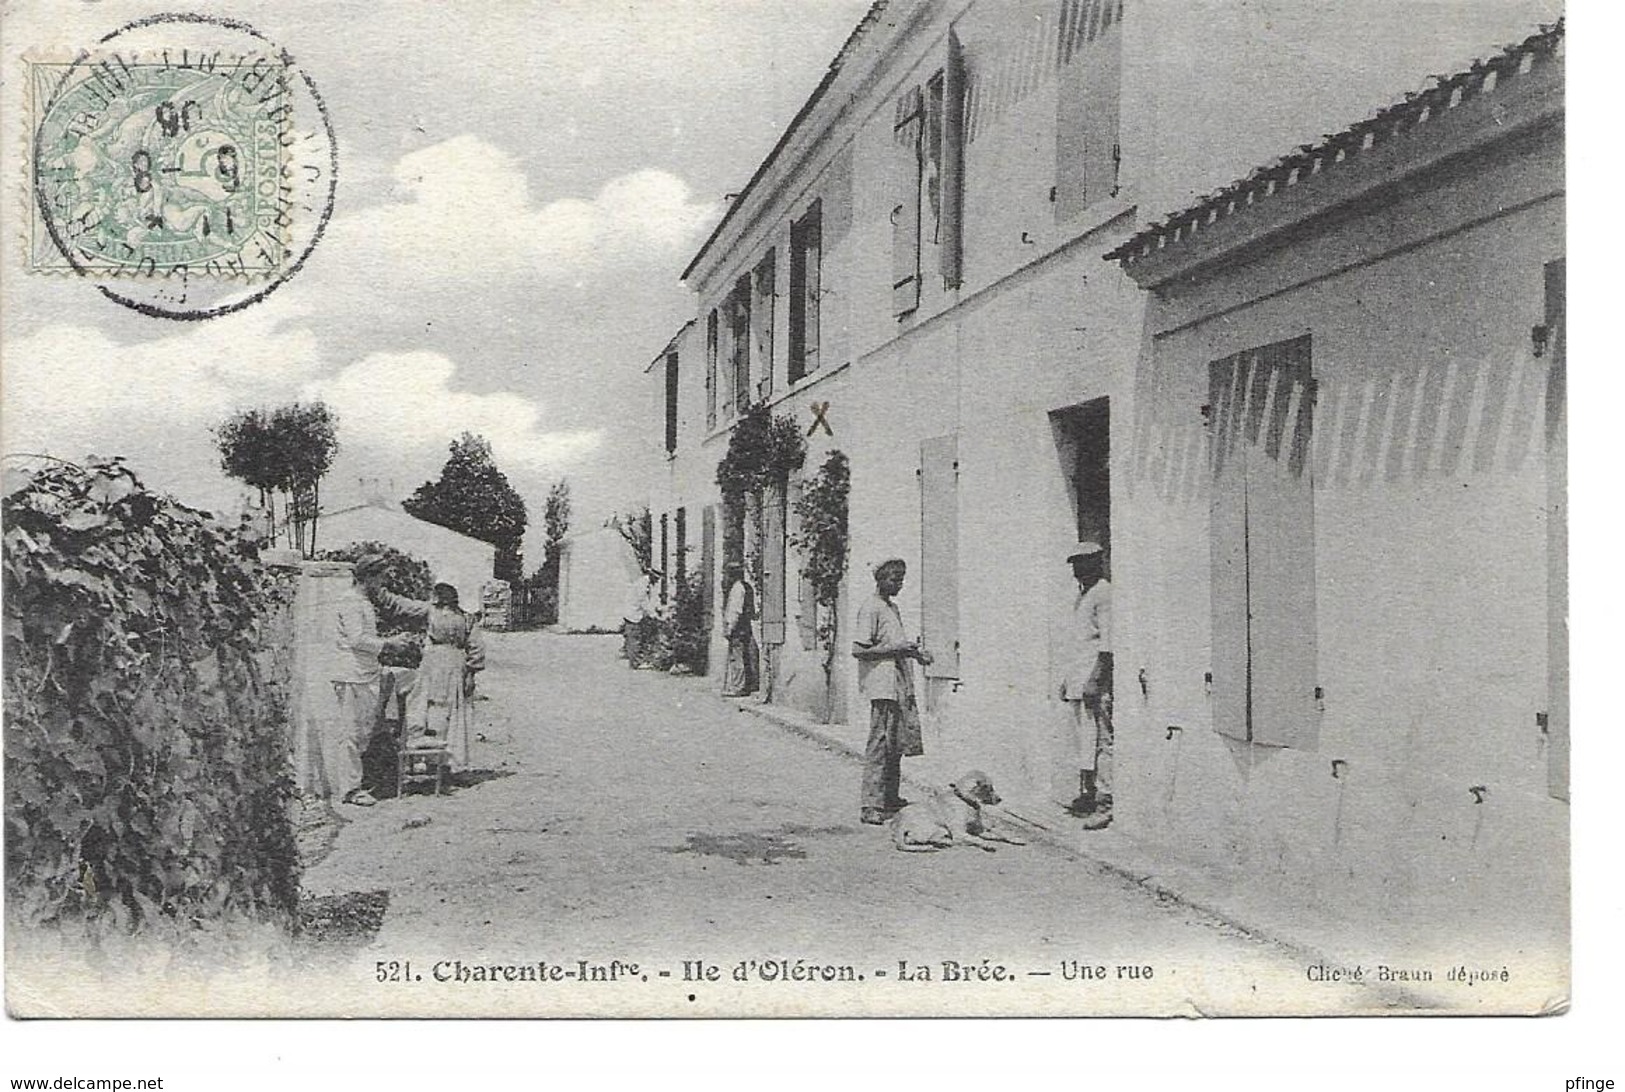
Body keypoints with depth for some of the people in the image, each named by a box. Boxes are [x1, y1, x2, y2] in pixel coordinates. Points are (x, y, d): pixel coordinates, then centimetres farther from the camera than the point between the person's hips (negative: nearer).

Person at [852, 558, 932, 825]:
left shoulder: (893, 608, 19)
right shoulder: (870, 609, -10)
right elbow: (858, 650, -17)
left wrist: (915, 652, 12)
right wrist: (894, 649, -18)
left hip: (899, 686, 9)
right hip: (882, 685, -9)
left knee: (896, 744, 13)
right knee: (880, 743, -10)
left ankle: (890, 798, 22)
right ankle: (870, 805, -9)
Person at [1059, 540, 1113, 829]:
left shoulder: (1104, 594, -9)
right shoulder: (1081, 596, 20)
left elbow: (1108, 643, -16)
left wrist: (1095, 680, -22)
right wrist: (1066, 680, 22)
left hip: (1094, 681, -10)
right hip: (1075, 682, 10)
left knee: (1099, 741, -10)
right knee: (1079, 740, 13)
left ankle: (1106, 802, -11)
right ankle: (1086, 794, 21)